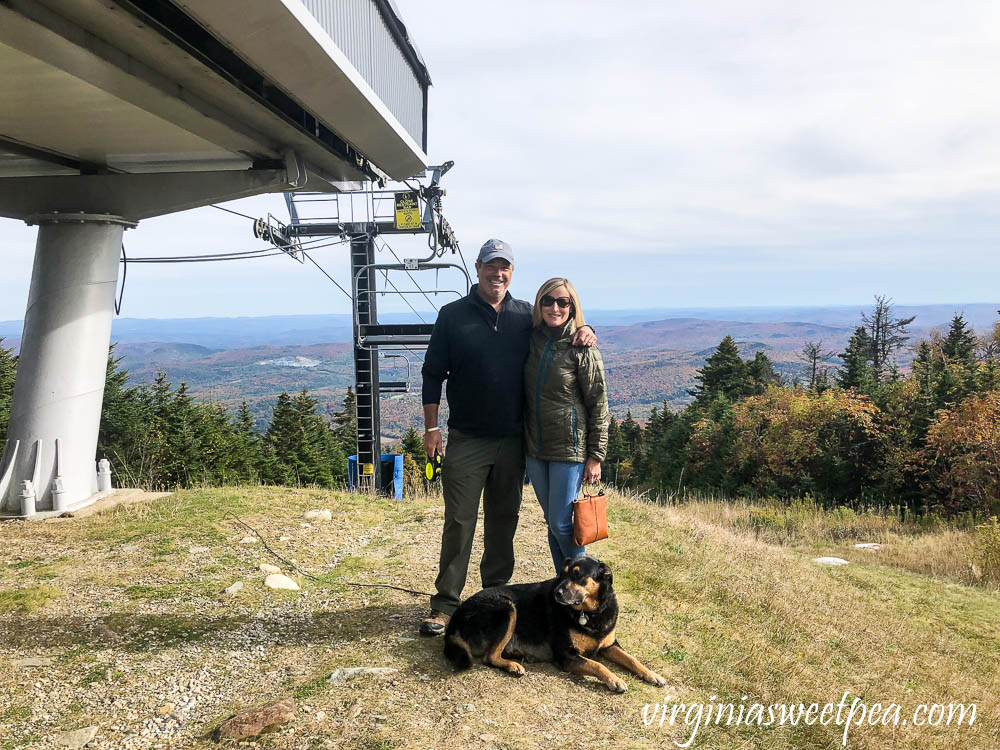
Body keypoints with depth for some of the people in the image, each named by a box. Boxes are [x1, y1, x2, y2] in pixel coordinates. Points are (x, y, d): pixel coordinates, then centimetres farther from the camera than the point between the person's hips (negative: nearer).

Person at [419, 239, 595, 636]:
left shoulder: (527, 316, 7)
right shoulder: (453, 315, 1)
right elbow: (432, 374, 1)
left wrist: (585, 332, -3)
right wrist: (431, 428, -4)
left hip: (512, 440, 3)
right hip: (466, 440, -3)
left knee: (503, 520, 12)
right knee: (459, 522, -2)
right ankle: (445, 604, 8)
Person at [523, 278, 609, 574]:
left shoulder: (582, 350, -9)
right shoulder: (531, 341, 5)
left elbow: (598, 405, -7)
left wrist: (596, 456, -9)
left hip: (569, 450, -5)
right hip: (534, 450, 5)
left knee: (561, 524, -3)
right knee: (552, 524, 12)